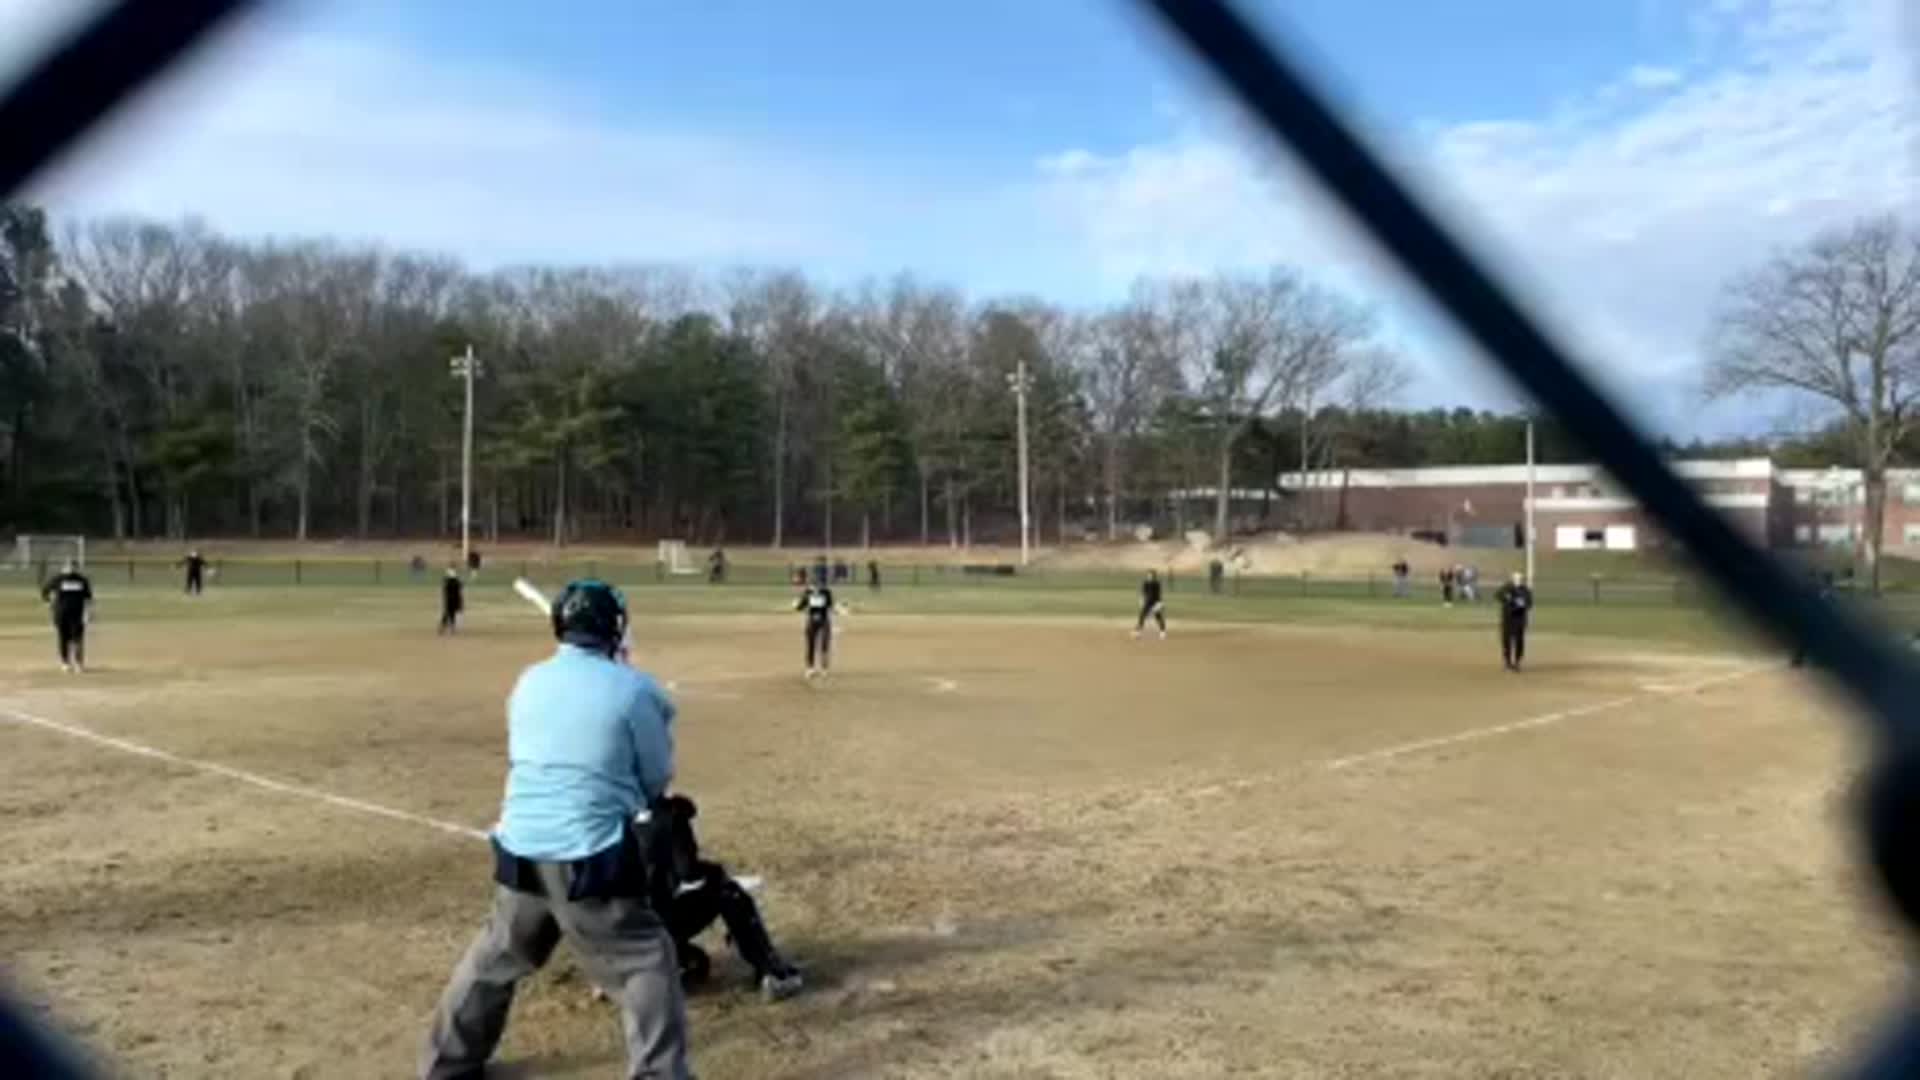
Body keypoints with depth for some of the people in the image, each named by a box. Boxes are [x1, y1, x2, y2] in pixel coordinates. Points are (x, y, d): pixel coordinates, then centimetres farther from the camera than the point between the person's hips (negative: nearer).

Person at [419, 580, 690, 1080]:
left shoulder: (529, 682, 8)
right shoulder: (632, 688, -8)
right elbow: (656, 780, 0)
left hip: (520, 851, 6)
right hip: (589, 857, -6)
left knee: (496, 956, 26)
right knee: (646, 965, 4)